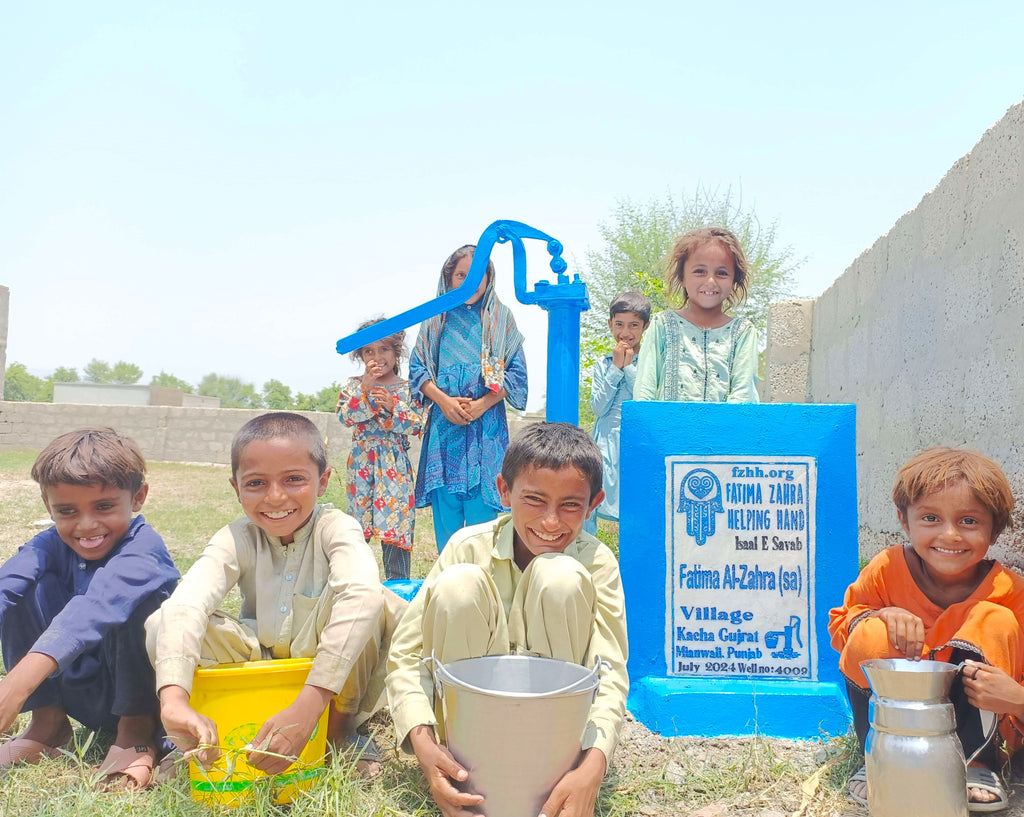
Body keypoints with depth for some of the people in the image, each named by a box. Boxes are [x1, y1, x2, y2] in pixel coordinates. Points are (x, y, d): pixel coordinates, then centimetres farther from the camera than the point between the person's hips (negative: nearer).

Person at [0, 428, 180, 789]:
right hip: (81, 697, 5)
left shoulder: (142, 547, -22)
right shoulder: (49, 546, -5)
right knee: (30, 587, -14)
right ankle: (48, 722, -1)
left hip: (140, 690, -5)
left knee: (128, 598, -31)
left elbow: (97, 606, -42)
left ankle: (137, 730, -14)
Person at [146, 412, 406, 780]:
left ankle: (340, 728, -12)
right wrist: (173, 700, -51)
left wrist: (307, 705, -52)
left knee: (382, 603, -33)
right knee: (161, 625, -20)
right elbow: (184, 605, -31)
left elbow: (361, 595, -42)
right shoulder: (237, 539, -12)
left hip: (332, 677, -2)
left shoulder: (335, 529, -20)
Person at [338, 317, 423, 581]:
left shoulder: (407, 389, 3)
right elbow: (345, 416, -8)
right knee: (358, 519, 6)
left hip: (395, 464, -1)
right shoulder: (353, 385, 6)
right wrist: (365, 388, -16)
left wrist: (391, 406, -16)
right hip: (362, 462, 1)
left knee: (396, 519, -2)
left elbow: (415, 426, -4)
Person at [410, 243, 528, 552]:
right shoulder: (437, 318, 11)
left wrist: (481, 404, -10)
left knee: (482, 512, -3)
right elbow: (417, 368, 8)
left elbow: (516, 373, 3)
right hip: (444, 422, 2)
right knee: (445, 506, 2)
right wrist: (444, 400, -9)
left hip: (487, 425, -1)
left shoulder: (501, 318, 7)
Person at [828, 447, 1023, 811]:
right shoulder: (887, 569, -15)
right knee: (872, 636, -29)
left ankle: (977, 764, -14)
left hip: (974, 719, 0)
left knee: (994, 621, -23)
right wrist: (879, 615, -27)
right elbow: (838, 625, -4)